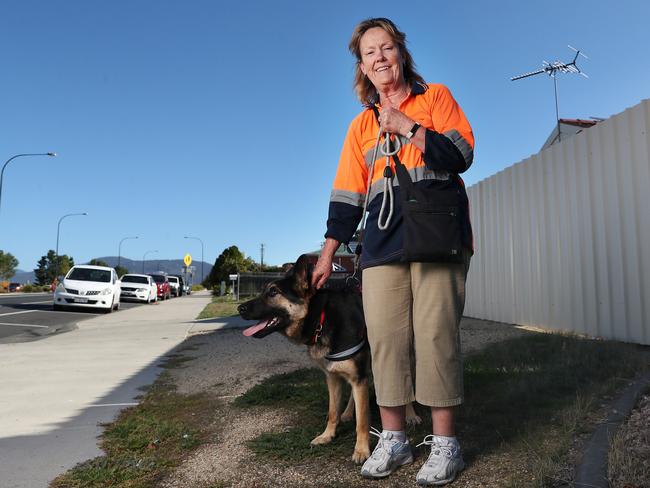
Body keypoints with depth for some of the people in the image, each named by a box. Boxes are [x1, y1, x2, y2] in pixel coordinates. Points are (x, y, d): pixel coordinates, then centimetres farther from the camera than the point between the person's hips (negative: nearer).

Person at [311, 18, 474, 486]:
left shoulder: (435, 97, 11)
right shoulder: (360, 125, 18)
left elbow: (462, 155, -2)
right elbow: (347, 195, 15)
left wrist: (408, 128, -8)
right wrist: (328, 252, 11)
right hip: (382, 244, 4)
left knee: (435, 334, -7)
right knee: (385, 337, 1)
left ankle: (445, 442, 7)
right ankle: (393, 439, 13)